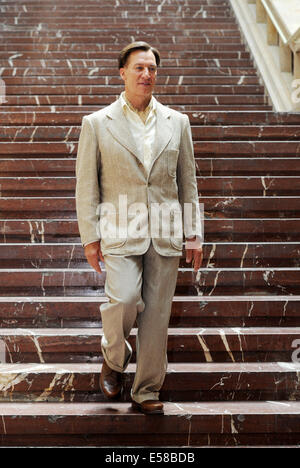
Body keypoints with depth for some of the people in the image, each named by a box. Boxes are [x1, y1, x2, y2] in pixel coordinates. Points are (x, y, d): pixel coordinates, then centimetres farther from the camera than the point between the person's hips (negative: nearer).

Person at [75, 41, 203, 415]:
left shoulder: (176, 122, 11)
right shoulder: (97, 123, 4)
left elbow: (187, 181, 12)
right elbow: (86, 185, 3)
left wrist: (194, 233, 7)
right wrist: (90, 237, -3)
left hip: (166, 233, 3)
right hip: (120, 232, -2)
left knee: (157, 314, 3)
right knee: (124, 300, -20)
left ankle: (146, 392, 18)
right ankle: (114, 359, 13)